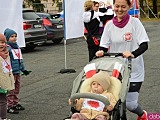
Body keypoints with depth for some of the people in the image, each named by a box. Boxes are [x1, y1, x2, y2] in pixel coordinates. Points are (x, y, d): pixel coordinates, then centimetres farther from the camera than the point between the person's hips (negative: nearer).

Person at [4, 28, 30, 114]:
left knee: (17, 89, 16)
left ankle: (15, 104, 28)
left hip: (17, 72, 9)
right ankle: (10, 106, 3)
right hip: (11, 72, -9)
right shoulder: (7, 48, -14)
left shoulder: (17, 46, 14)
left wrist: (23, 69, 25)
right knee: (11, 90, -3)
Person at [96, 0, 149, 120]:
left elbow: (144, 45, -11)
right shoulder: (110, 25, 3)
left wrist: (133, 54, -30)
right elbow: (104, 46, 5)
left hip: (133, 70, -3)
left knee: (130, 104, -2)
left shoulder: (135, 22, -6)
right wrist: (101, 52, -18)